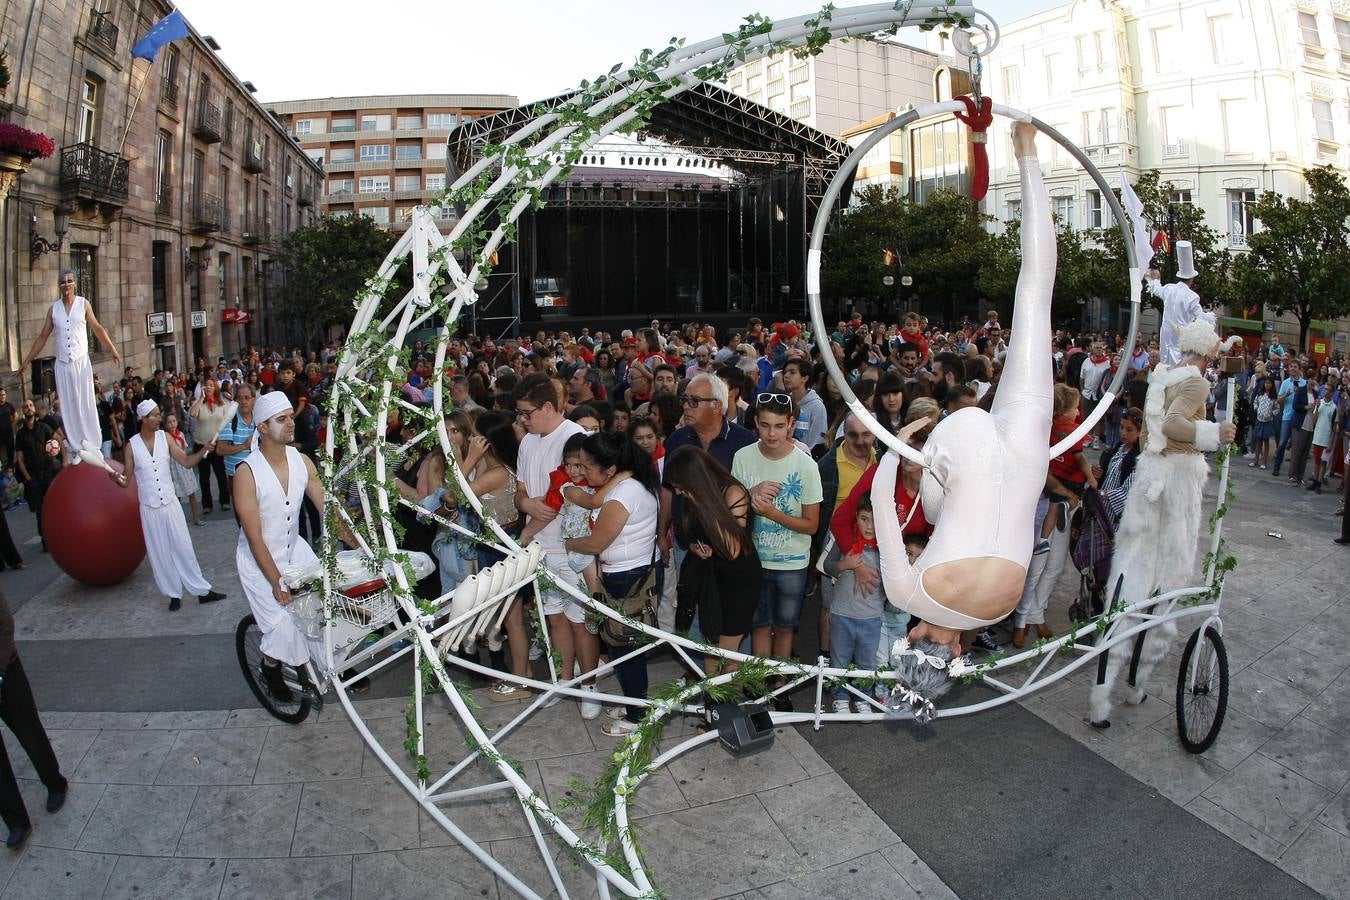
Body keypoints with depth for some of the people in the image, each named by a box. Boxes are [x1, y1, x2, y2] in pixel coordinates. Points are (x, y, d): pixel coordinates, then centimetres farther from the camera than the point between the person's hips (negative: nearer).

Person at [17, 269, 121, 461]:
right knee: (67, 406, 3)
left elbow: (97, 329, 3)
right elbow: (42, 337, 13)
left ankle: (92, 446, 1)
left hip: (81, 361, -2)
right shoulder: (54, 309, 8)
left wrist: (113, 350, -3)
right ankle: (74, 447, 7)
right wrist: (27, 359, 13)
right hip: (62, 363, 2)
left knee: (86, 403, -2)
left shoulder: (83, 304, 2)